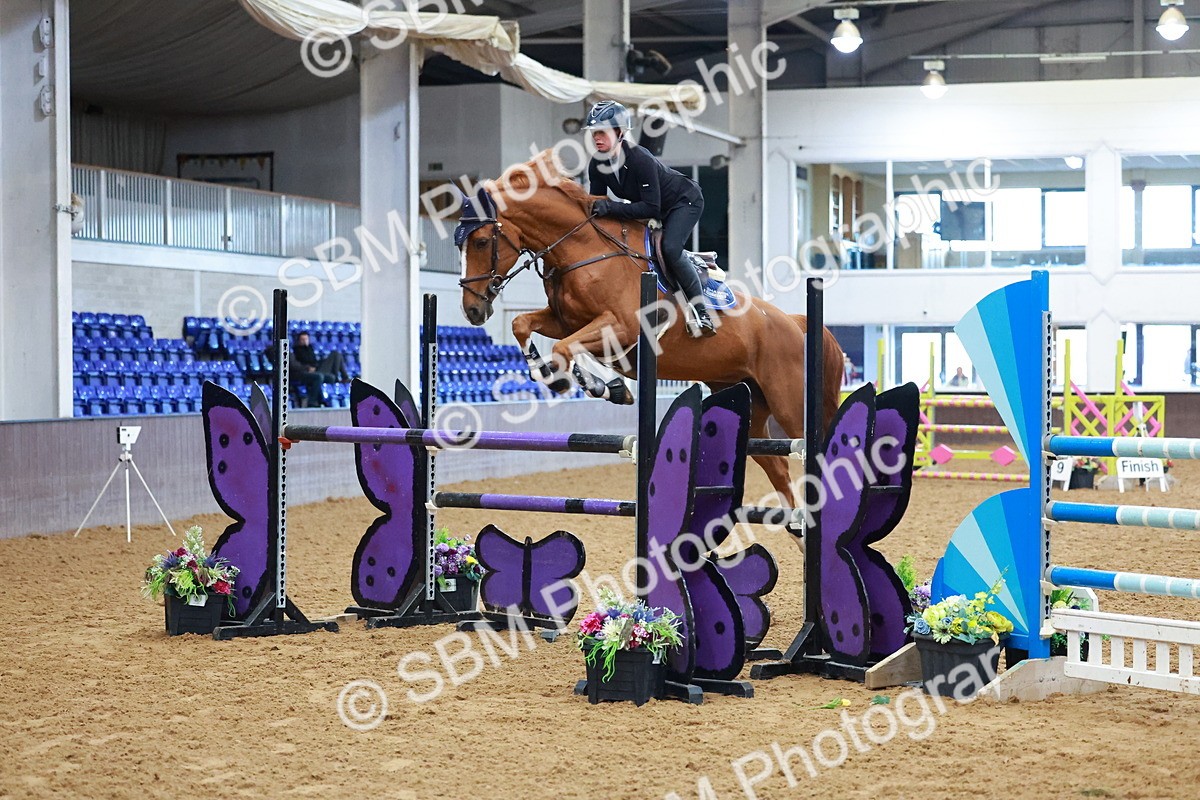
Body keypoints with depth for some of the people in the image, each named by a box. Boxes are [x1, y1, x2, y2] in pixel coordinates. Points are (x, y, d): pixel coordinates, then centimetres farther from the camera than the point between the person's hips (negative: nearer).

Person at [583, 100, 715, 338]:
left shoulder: (640, 159, -36)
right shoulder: (597, 165, -14)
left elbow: (651, 208, -38)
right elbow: (597, 202, -4)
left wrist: (610, 208, -44)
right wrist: (594, 208, -27)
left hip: (684, 200, -8)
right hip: (657, 210, 9)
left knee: (670, 249, -29)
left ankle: (700, 312, -22)